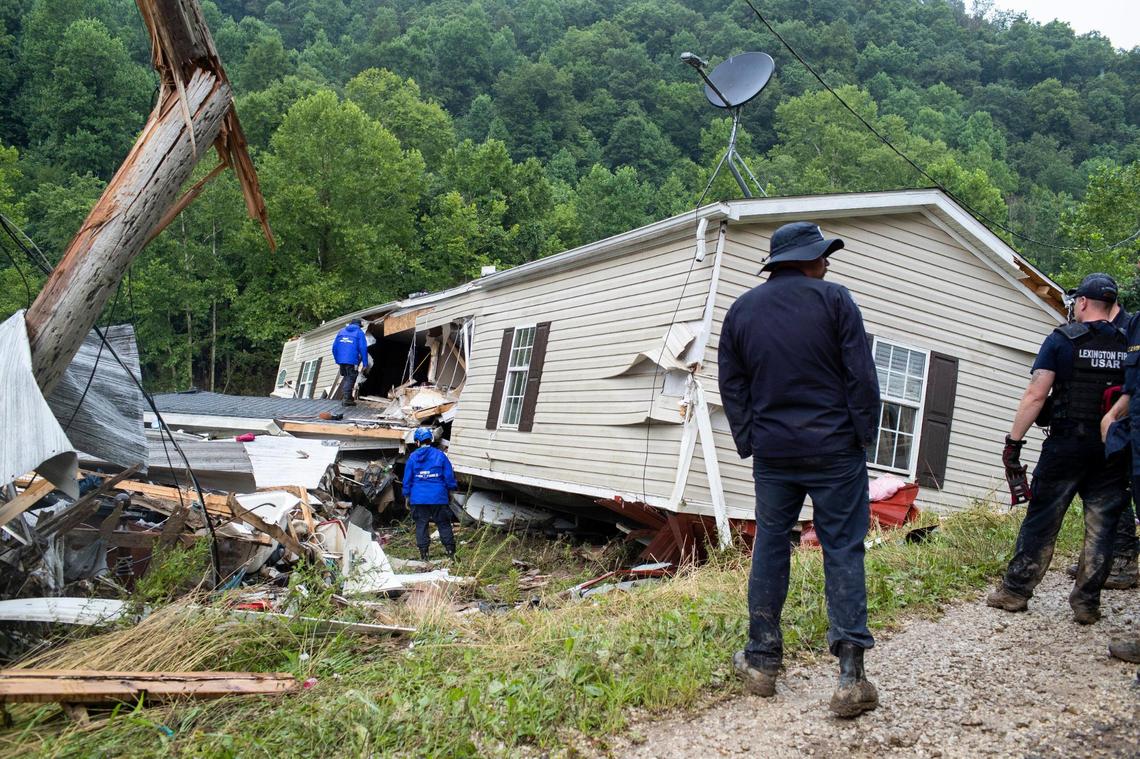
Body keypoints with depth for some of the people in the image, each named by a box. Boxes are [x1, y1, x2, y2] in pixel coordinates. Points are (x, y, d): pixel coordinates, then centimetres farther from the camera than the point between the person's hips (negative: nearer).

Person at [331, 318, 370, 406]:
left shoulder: (341, 332, 18)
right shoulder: (359, 332, 4)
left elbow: (334, 347, 13)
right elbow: (363, 348, -6)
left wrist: (337, 360, 21)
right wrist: (365, 364, -5)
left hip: (341, 360, 5)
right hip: (352, 360, -5)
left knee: (345, 377, 20)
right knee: (351, 378, 1)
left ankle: (344, 397, 20)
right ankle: (346, 398, -9)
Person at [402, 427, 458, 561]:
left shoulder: (413, 457, 0)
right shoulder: (440, 455, -1)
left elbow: (407, 478, 5)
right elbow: (449, 476, 1)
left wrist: (407, 496, 14)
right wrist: (450, 491, 14)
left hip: (418, 498, 0)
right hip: (438, 498, 0)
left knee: (421, 525, 8)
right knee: (444, 524, 7)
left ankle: (424, 553, 8)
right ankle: (451, 551, 7)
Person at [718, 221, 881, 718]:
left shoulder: (741, 309, 9)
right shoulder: (833, 298, -4)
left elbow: (732, 385, 9)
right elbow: (861, 374, -6)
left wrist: (748, 442, 12)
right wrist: (864, 434, 3)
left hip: (772, 452, 3)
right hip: (834, 450, -3)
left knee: (770, 547, 12)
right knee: (843, 549, 1)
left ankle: (762, 663, 17)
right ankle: (850, 674, -2)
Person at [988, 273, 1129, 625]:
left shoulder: (1061, 339, -5)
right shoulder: (1127, 344, 6)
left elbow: (1035, 395, -10)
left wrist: (1014, 440, -7)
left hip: (1066, 444, -3)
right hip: (1113, 451, 3)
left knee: (1041, 520, 5)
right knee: (1101, 527, 8)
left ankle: (1014, 592, 11)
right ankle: (1086, 603, 11)